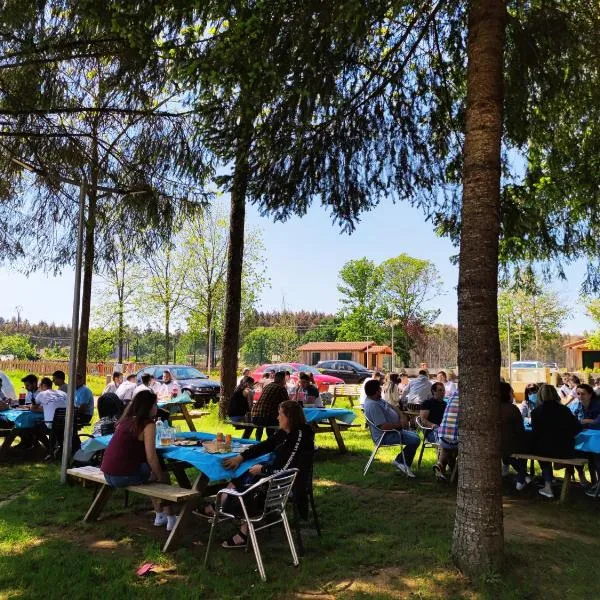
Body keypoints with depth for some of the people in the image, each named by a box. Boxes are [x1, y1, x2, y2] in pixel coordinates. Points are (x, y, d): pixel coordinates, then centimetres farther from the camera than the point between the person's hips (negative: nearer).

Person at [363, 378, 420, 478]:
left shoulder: (376, 399, 6)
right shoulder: (373, 405, -28)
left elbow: (392, 407, 15)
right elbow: (384, 426, -31)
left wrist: (402, 416, -5)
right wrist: (401, 424, -18)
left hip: (393, 430, 11)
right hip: (385, 436, -11)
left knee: (414, 435, 22)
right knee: (415, 440, -19)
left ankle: (403, 464, 19)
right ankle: (400, 462, 0)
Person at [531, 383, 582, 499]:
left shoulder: (536, 411, -6)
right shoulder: (564, 410, -2)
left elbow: (535, 432, -3)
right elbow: (578, 428, 4)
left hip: (544, 450, -1)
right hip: (565, 451, 2)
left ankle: (548, 486, 30)